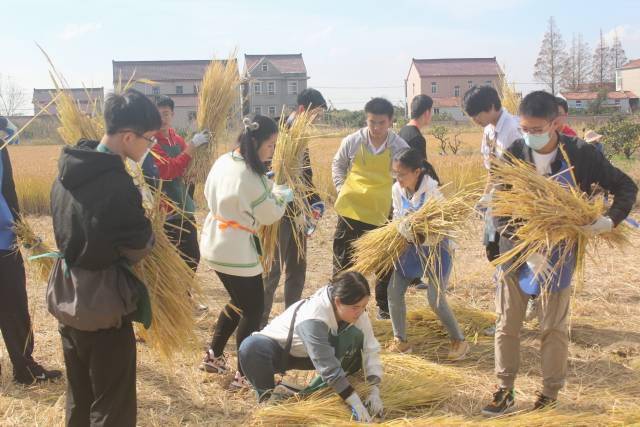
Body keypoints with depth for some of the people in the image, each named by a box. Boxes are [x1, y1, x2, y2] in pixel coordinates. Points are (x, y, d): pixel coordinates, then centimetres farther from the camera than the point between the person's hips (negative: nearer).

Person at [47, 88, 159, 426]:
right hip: (102, 306, -8)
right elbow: (140, 247, -13)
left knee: (78, 399, 23)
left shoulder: (67, 171, 2)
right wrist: (142, 225, 5)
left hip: (67, 300, 8)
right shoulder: (117, 185, -24)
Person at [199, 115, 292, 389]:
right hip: (236, 250, -9)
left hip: (216, 243, 9)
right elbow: (270, 216, -15)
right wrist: (282, 197, 6)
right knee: (253, 310, 5)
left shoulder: (224, 161, 2)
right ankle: (243, 375, 13)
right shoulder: (250, 177, -24)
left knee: (238, 302, 24)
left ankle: (213, 356, 33)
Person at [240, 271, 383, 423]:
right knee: (252, 347, -39)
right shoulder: (313, 318, -39)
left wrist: (375, 391, -27)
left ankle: (314, 391, -7)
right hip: (279, 350, -5)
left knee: (356, 336, -20)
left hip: (312, 352, 5)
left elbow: (371, 348, -17)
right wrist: (358, 405, -37)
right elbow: (329, 369, -38)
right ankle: (268, 396, -9)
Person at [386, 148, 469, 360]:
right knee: (394, 291, 0)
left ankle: (459, 340, 13)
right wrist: (402, 229, -18)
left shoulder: (431, 191, -24)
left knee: (436, 299, -9)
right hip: (411, 247, 6)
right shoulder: (397, 189, -7)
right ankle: (400, 340, 15)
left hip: (435, 247, -6)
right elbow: (397, 217, 4)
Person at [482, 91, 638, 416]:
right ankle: (505, 391, 22)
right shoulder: (514, 154, -11)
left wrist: (611, 220, -22)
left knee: (554, 327, 9)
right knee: (507, 324, 8)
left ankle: (550, 395, 24)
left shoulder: (580, 154, -14)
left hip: (558, 254, -1)